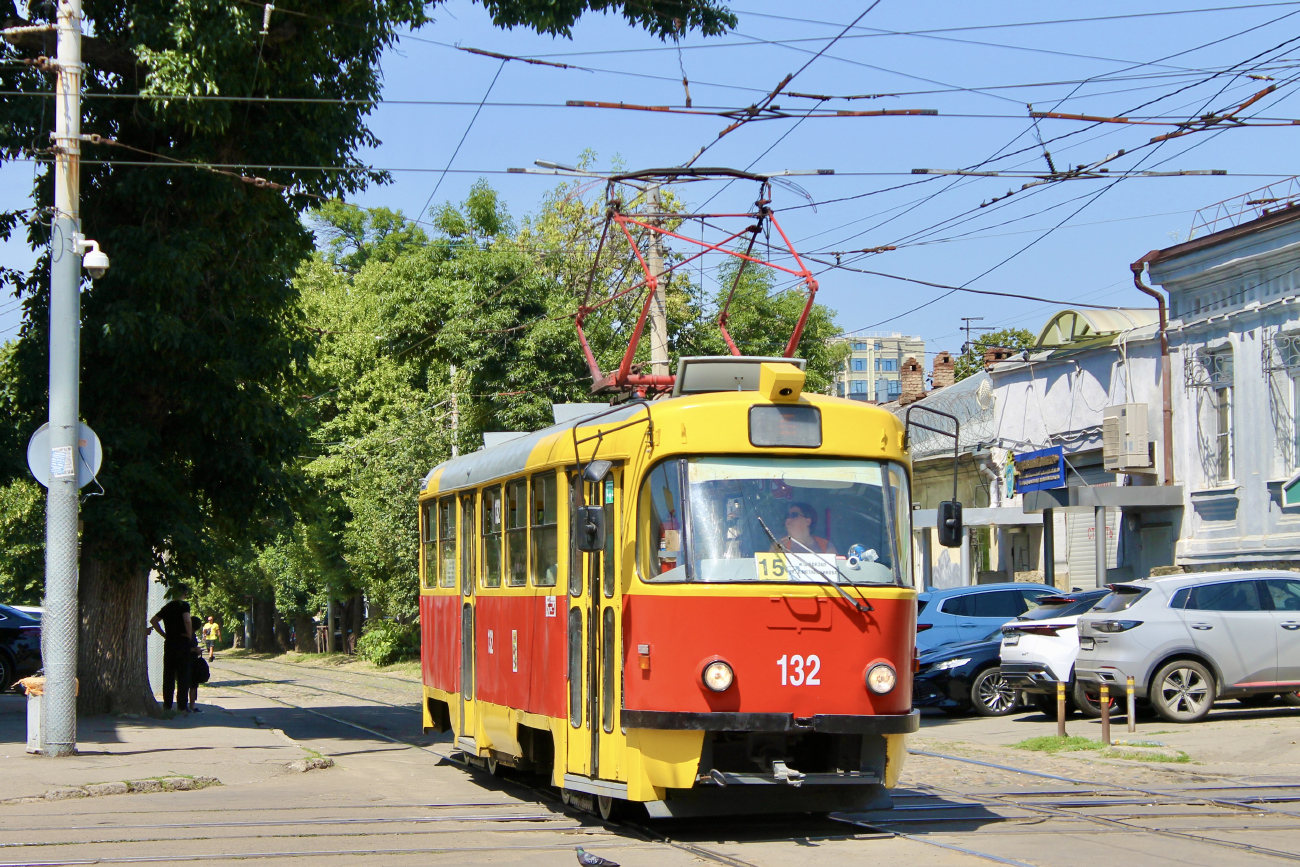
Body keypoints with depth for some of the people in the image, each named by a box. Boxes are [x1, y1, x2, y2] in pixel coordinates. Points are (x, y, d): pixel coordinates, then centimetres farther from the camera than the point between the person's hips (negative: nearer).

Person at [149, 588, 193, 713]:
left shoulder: (167, 607, 11)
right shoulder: (184, 605, -7)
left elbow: (153, 620, 13)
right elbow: (187, 621, -22)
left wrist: (164, 634, 12)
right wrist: (190, 635, -9)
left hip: (169, 643, 5)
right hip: (182, 643, -5)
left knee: (168, 675, 9)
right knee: (183, 675, -1)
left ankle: (167, 705, 8)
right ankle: (182, 706, -3)